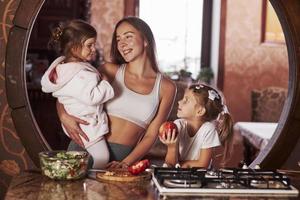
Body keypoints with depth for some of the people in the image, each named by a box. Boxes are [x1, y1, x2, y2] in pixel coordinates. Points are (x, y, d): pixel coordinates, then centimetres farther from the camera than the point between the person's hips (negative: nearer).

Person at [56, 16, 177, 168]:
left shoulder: (166, 87, 5)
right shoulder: (111, 71, 5)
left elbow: (151, 136, 3)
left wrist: (125, 164, -10)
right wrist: (64, 116, -12)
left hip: (122, 156, 0)